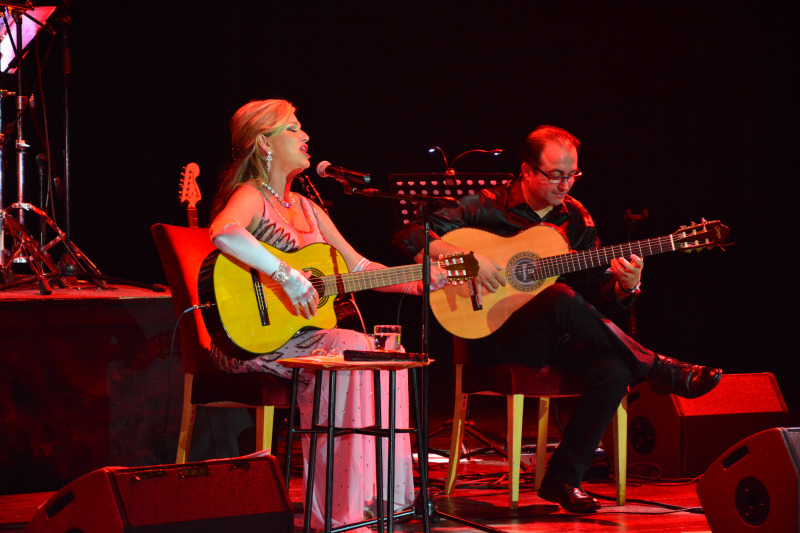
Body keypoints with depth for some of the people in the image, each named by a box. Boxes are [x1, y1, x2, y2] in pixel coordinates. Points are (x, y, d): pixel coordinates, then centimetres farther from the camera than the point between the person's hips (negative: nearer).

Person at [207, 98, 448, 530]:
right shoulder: (251, 197, -8)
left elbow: (359, 268, 21)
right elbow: (223, 233, -33)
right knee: (351, 349, -28)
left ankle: (379, 495, -9)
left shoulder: (308, 209, 19)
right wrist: (287, 276, -35)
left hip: (300, 334, 8)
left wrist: (420, 281, 8)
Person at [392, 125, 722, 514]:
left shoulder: (574, 218, 11)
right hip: (496, 341, -5)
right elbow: (410, 236, -10)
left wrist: (626, 285, -13)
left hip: (555, 339, 5)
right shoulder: (486, 207, -3)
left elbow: (598, 288, 11)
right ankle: (662, 372, -21)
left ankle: (563, 478, -15)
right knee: (562, 299, -35)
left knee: (614, 369, -27)